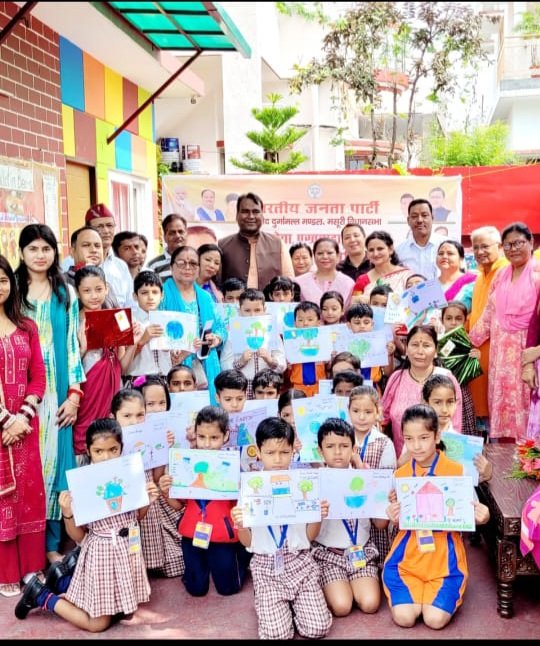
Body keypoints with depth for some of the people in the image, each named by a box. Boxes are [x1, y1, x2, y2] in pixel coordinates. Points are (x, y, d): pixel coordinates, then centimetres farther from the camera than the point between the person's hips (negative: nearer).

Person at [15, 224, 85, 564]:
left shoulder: (67, 293, 8)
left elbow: (72, 344, 6)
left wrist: (74, 394, 0)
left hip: (57, 393, 1)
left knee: (54, 460, 4)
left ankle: (52, 543, 14)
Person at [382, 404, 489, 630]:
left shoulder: (457, 471, -8)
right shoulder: (400, 475, 0)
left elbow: (467, 514, 0)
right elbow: (400, 521, 9)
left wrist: (481, 516, -23)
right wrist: (394, 517, -14)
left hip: (444, 554, -2)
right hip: (408, 552, 2)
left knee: (435, 619, -15)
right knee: (404, 618, -14)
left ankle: (435, 592, 18)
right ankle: (419, 591, 19)